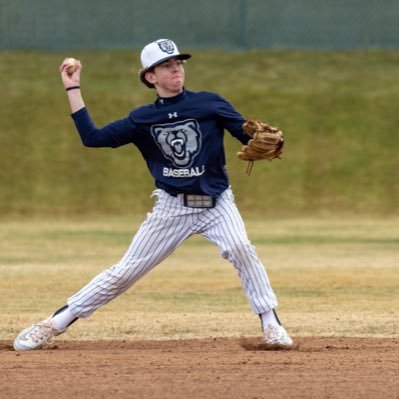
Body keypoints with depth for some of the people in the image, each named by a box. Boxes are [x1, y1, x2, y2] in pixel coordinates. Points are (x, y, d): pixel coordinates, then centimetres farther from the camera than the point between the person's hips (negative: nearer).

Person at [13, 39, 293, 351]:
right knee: (126, 272, 2)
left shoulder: (210, 103, -3)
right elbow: (92, 137, -1)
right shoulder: (143, 118, 3)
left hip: (217, 203, -1)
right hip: (171, 207, 1)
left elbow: (249, 135, -7)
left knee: (240, 248, -30)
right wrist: (73, 88, -1)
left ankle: (271, 324, -19)